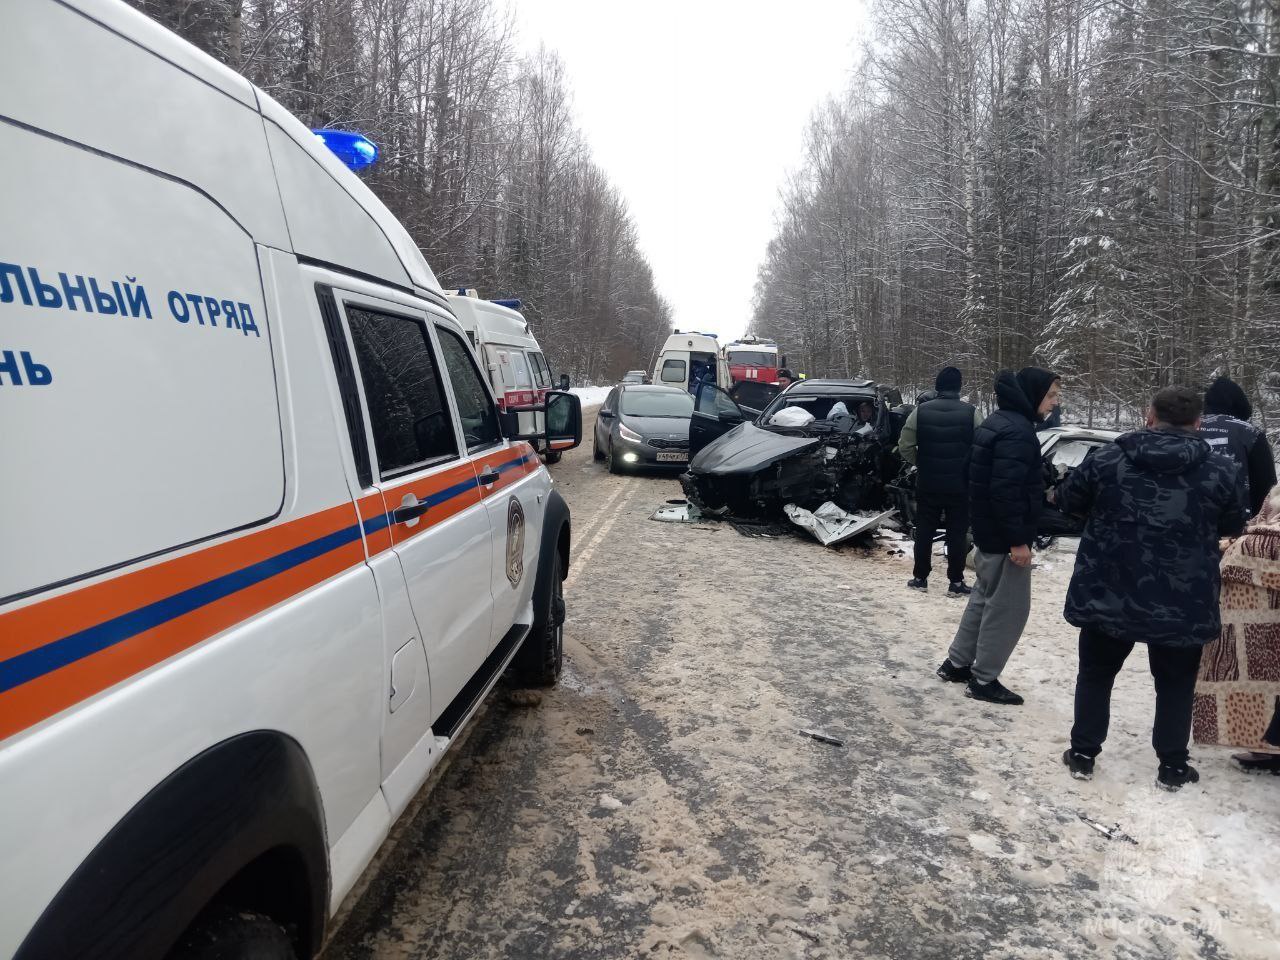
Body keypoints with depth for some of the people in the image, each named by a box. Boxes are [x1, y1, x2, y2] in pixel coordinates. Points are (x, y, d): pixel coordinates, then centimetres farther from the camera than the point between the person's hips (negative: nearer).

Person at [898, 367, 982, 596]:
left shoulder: (920, 412, -5)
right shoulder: (971, 413, -8)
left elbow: (905, 447, -5)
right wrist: (967, 468, 8)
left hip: (927, 484, 1)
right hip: (960, 485, -1)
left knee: (924, 532, 11)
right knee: (957, 534, 6)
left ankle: (920, 577, 17)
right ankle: (956, 582, 9)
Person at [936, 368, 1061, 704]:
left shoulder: (998, 421, 13)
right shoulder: (1018, 431, -21)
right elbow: (1006, 490, -27)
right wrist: (1017, 539, -24)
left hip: (986, 529, 10)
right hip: (1003, 535, -10)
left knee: (985, 597, 20)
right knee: (1009, 606, 0)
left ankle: (957, 663, 28)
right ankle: (983, 680, 8)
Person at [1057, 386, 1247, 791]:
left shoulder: (1106, 458, -6)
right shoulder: (1222, 471, -6)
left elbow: (1068, 500, 6)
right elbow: (1233, 527, 9)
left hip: (1107, 595, 0)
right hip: (1183, 603, 0)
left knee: (1096, 674, 17)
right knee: (1175, 684, 18)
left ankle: (1083, 754, 21)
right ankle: (1172, 765, 25)